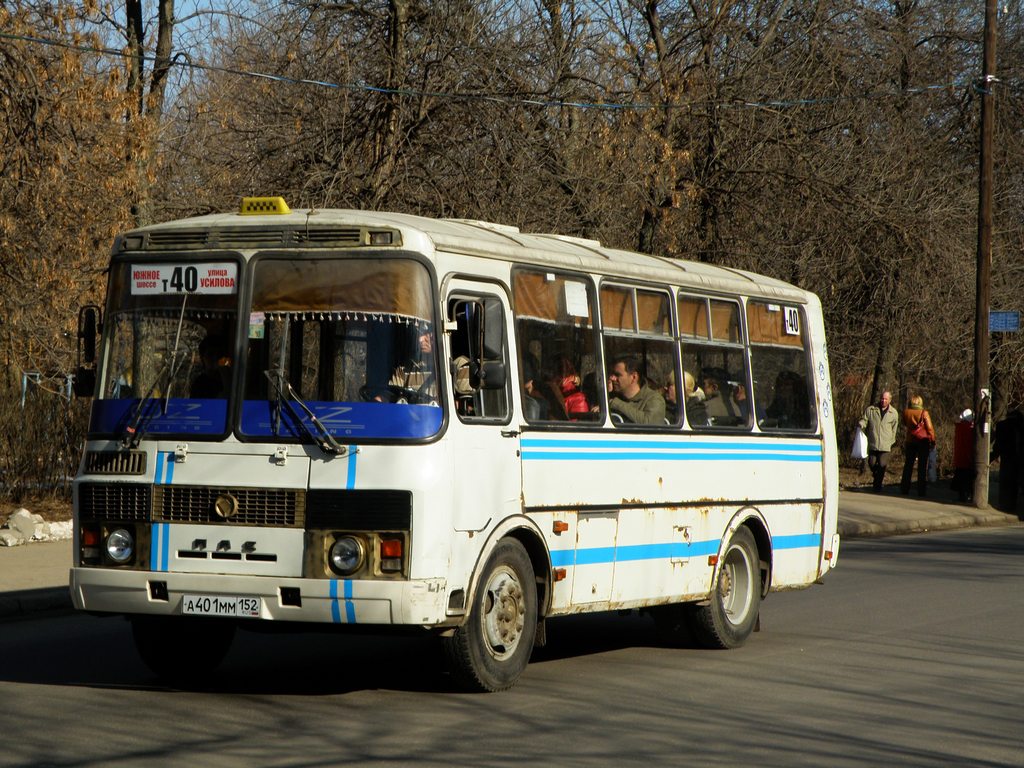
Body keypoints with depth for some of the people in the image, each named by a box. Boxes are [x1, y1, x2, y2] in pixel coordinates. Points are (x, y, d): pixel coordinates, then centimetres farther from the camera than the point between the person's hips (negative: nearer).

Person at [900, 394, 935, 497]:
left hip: (910, 441, 3)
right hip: (923, 441, -3)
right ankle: (921, 490, -1)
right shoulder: (924, 413, -10)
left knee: (908, 465, 12)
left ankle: (905, 488, 12)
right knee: (922, 465, 2)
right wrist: (933, 441, 0)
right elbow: (930, 428, -8)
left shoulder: (906, 412, -1)